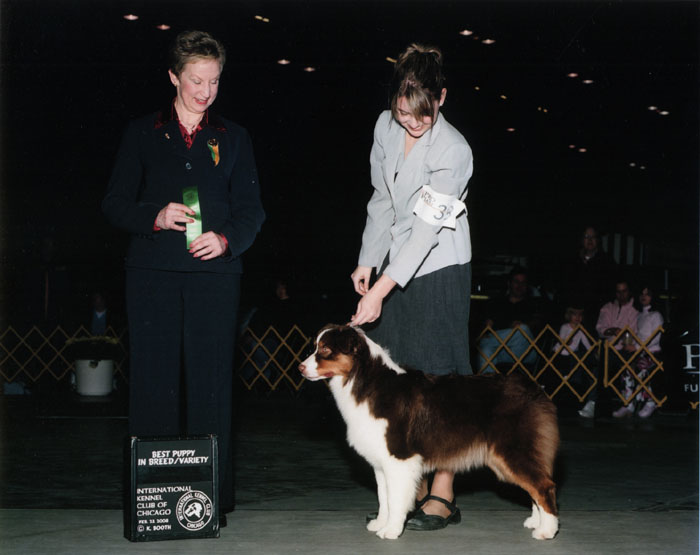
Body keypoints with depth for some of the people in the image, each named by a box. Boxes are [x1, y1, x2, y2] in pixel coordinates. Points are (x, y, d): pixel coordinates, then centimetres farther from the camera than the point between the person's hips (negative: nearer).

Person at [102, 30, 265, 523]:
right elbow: (116, 203, 8)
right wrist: (155, 217, -12)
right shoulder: (142, 134, 12)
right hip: (153, 273, 0)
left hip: (215, 272, 0)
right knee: (154, 378, -1)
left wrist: (226, 238, -10)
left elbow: (251, 209, 10)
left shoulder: (233, 138, 14)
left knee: (211, 380, -3)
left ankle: (213, 496, 3)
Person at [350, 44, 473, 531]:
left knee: (438, 375, -8)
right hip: (396, 267, 7)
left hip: (439, 270, -6)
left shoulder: (453, 151, -19)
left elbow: (427, 227, -24)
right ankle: (414, 489, 12)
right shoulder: (386, 128, 2)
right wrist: (368, 262, 8)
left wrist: (381, 289, -29)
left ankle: (443, 495, -3)